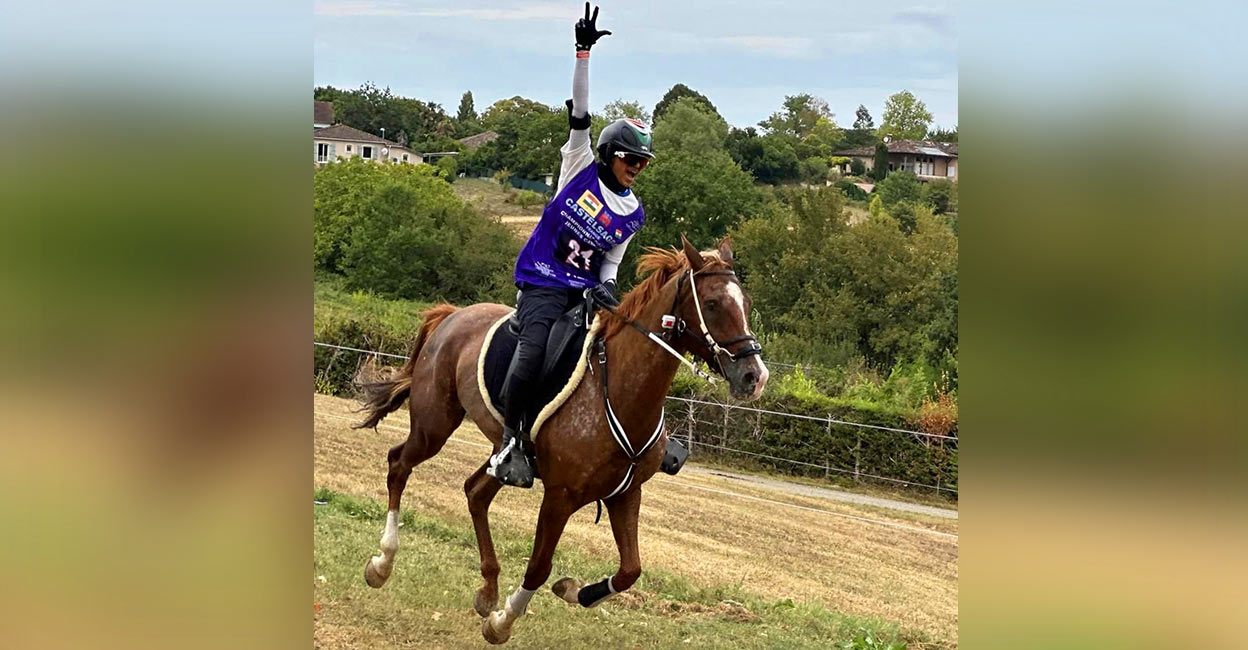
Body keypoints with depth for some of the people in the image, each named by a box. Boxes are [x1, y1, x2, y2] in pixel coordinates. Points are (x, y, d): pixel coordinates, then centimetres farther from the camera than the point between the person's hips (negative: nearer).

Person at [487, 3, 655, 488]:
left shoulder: (633, 215, 11)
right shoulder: (580, 169, 1)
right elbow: (579, 111, -6)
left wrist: (606, 287, -6)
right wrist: (584, 51, -13)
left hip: (585, 289, 5)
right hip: (542, 282, -5)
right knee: (534, 348, -28)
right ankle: (511, 439, -17)